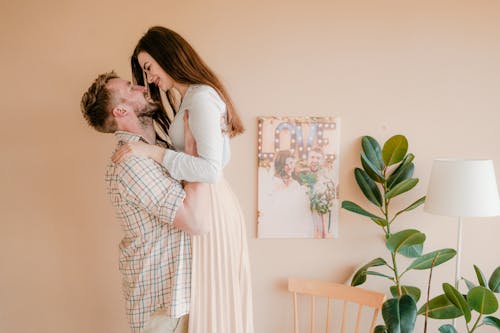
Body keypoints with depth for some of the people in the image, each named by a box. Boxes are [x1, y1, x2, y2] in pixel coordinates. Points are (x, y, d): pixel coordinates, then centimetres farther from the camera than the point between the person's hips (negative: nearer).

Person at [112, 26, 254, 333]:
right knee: (211, 296, 17)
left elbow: (211, 169, -24)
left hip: (210, 206, -10)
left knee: (213, 296, 3)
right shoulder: (191, 97, 15)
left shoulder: (201, 97, -16)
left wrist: (152, 152, -23)